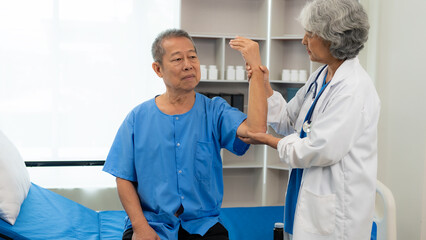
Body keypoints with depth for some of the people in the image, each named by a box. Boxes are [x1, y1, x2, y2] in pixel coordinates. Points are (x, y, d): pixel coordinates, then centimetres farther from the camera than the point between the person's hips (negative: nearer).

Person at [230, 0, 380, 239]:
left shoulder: (354, 89, -21)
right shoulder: (320, 77, 9)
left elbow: (319, 151, -22)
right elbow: (288, 121, 16)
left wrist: (270, 141, -8)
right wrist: (264, 85, 3)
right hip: (309, 198, 9)